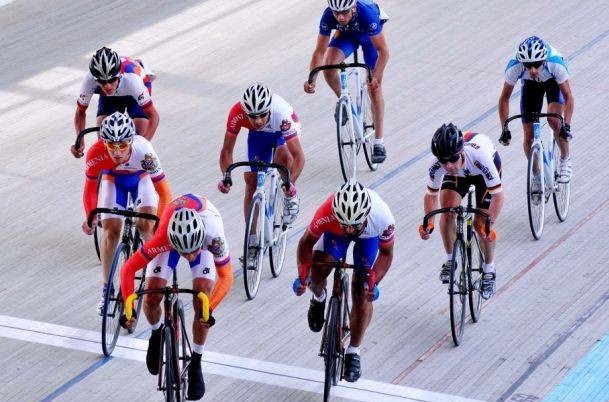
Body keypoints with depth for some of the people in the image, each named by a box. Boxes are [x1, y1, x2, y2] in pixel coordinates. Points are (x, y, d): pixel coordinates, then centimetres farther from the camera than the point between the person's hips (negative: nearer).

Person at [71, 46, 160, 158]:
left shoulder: (131, 78, -45)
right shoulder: (89, 79, -39)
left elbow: (153, 115, -40)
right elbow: (80, 111, -22)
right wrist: (80, 142, -36)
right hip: (109, 98, 2)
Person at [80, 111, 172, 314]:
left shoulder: (143, 151, -42)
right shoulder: (96, 154, -36)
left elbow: (163, 191, -34)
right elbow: (90, 187, -17)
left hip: (142, 177, -1)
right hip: (113, 178, 1)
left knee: (146, 225, -20)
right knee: (111, 229, -9)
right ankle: (107, 289, 6)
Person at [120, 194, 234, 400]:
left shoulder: (214, 236, -43)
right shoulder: (162, 239, -43)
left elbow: (226, 277, -28)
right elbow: (128, 269, -30)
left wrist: (209, 309, -41)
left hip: (204, 240, 0)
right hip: (171, 236, 0)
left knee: (201, 302, -13)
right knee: (151, 298, -13)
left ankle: (196, 364, 6)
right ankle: (156, 334, 22)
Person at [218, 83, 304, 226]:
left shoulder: (282, 113, -43)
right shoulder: (237, 113, -37)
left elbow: (298, 155, -42)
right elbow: (227, 150, -29)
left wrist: (291, 183, -57)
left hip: (283, 132, -2)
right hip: (258, 134, 3)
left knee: (283, 156, -33)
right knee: (252, 185, -2)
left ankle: (290, 197, -7)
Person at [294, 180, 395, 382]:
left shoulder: (383, 219, -41)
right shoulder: (327, 213, -42)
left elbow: (386, 252, -18)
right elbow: (307, 242, -21)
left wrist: (373, 281, -25)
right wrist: (303, 275, -26)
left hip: (369, 236, 0)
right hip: (334, 233, 0)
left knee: (362, 294, -7)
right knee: (317, 274, -21)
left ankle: (353, 352, 13)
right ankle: (319, 299, 17)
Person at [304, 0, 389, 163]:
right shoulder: (328, 16, -34)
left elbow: (383, 51, -37)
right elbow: (320, 51, -28)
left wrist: (376, 78, -49)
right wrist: (311, 80, -41)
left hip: (369, 35, -2)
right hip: (346, 34, 2)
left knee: (374, 88, -4)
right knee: (329, 67, -26)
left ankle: (378, 143, 3)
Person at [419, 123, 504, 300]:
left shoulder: (480, 157, -45)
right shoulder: (436, 164, -36)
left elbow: (498, 195, -38)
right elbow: (431, 195, -18)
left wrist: (489, 224, -47)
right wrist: (428, 222, -33)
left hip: (484, 173, -2)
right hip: (459, 175, 2)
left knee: (481, 224, -8)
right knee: (447, 209, -22)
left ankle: (489, 270, 18)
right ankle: (450, 260, 1)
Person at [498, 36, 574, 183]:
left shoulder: (556, 63, -41)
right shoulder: (514, 67, -37)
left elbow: (568, 97, -31)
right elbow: (504, 98, -23)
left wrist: (566, 126, -41)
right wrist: (504, 129, -28)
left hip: (553, 82, -2)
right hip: (530, 85, 2)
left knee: (554, 119, -28)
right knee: (529, 137, -5)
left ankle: (565, 158, -3)